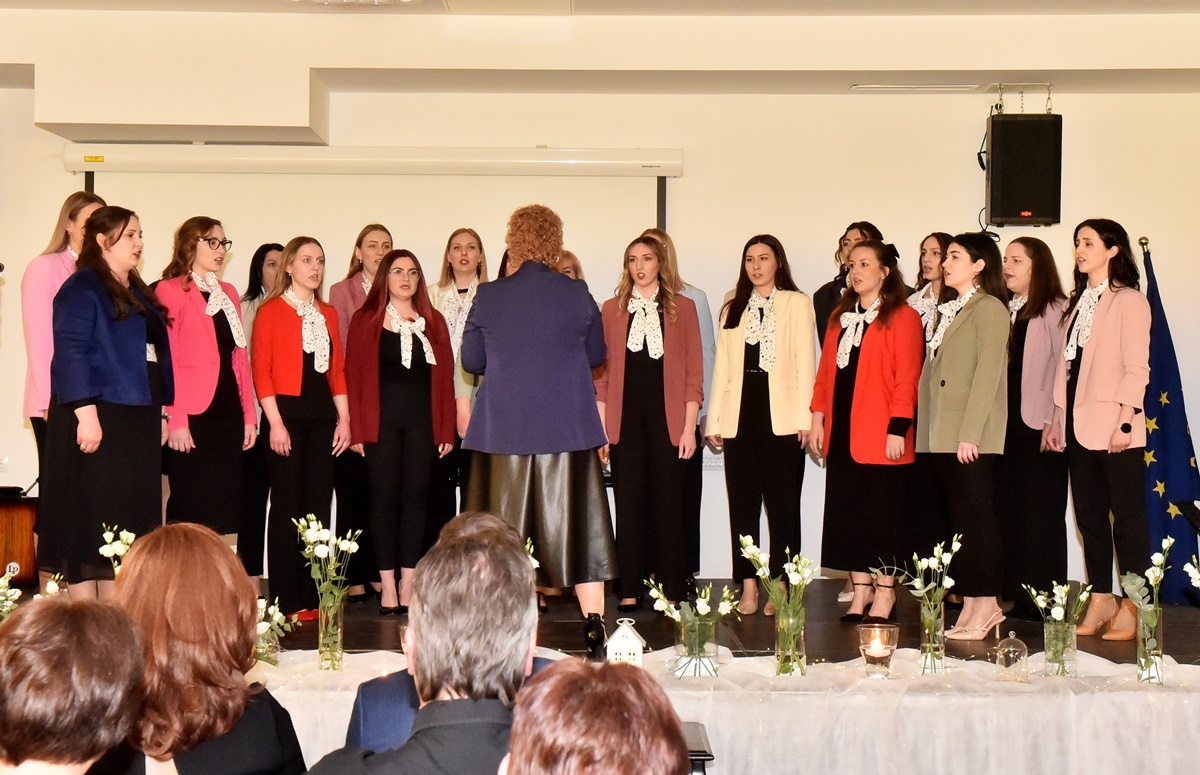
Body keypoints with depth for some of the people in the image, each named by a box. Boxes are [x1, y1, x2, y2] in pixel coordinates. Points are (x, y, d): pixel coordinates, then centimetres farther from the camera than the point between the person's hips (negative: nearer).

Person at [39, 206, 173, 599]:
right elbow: (70, 353, -15)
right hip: (97, 417, -8)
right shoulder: (82, 289, -7)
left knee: (133, 515, 7)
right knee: (91, 516, -3)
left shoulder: (139, 293, 18)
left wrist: (160, 412, 15)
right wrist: (86, 412, -22)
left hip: (138, 418, 8)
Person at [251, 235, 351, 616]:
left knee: (319, 506, 6)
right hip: (287, 414, -6)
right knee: (287, 506, -2)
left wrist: (344, 417, 7)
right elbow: (260, 370, -8)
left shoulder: (328, 314, 15)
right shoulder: (271, 311, -3)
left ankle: (314, 596, 11)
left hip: (322, 416, 6)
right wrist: (275, 423, -13)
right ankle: (287, 600, 2)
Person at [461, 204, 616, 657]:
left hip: (504, 429, 0)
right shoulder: (578, 295, -2)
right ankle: (595, 628, 4)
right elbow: (596, 356, 8)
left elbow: (471, 361, 5)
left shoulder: (489, 297, -3)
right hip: (568, 429, 0)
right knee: (577, 524, 5)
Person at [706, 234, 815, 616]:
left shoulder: (797, 303, 4)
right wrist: (714, 419, 8)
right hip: (739, 416, 4)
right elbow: (722, 365, 13)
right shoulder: (733, 306, 16)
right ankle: (748, 587, 9)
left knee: (782, 504, -2)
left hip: (780, 416, -4)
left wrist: (804, 417, -8)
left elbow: (805, 362, -1)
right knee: (742, 502, 4)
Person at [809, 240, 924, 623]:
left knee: (882, 513, 0)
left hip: (880, 434, -7)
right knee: (846, 512, 7)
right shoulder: (840, 317, 16)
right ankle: (861, 589, 15)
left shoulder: (903, 318, -5)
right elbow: (825, 369, 15)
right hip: (841, 433, 7)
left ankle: (885, 592, 9)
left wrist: (897, 429, -16)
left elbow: (907, 379, -11)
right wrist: (818, 416, 7)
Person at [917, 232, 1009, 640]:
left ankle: (986, 605, 0)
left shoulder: (990, 309, -6)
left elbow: (987, 374, -14)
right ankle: (971, 607, 12)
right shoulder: (947, 311, 20)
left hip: (973, 437, -8)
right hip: (942, 435, 8)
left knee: (976, 517, -5)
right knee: (958, 519, 8)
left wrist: (969, 434, -18)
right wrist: (926, 434, 10)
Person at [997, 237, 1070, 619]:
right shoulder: (1003, 312, 16)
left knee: (1041, 513, -2)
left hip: (1039, 426, -7)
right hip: (1005, 425, 7)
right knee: (1008, 511, 6)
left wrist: (1054, 421, -14)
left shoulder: (1056, 311, -6)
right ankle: (1018, 597, 12)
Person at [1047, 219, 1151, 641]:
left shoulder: (1129, 301, -7)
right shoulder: (1078, 302, 16)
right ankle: (1101, 601, 18)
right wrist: (1058, 418, 11)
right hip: (1079, 425, 8)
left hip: (1113, 426, -7)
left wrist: (1125, 420, -18)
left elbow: (1136, 367, -12)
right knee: (1089, 514, 10)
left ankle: (1133, 607, 3)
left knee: (1127, 515, -2)